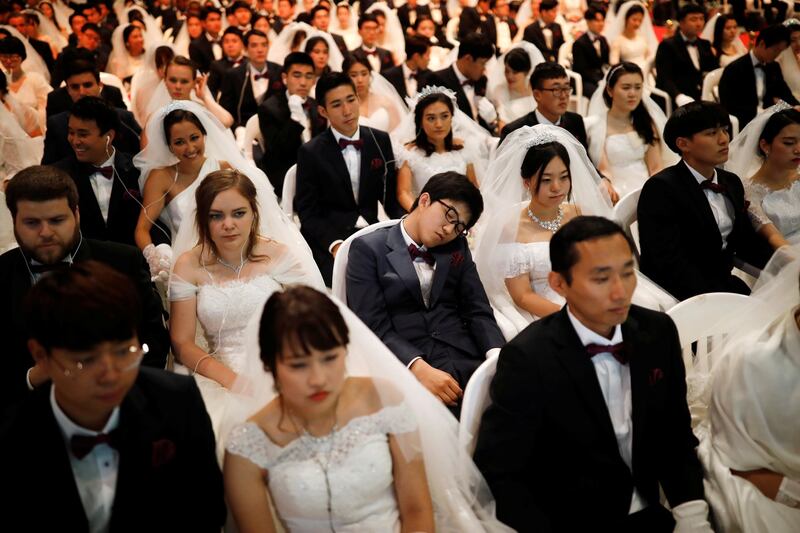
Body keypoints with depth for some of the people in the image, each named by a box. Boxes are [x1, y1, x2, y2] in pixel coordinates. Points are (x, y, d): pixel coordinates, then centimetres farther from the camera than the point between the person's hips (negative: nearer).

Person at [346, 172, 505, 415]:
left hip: (465, 358, 5)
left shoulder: (458, 248, 20)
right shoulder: (369, 249, 3)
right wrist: (420, 369, -21)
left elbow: (479, 311, 11)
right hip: (406, 365, -4)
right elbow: (374, 327, -6)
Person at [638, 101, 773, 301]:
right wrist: (720, 301, -27)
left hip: (724, 283, 7)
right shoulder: (660, 188, -12)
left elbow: (746, 242, 16)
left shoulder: (732, 182, 13)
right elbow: (670, 264, -19)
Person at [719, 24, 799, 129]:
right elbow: (729, 107, -15)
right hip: (744, 122, -8)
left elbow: (784, 93, 21)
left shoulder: (774, 67, 14)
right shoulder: (735, 70, -9)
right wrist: (759, 112, -24)